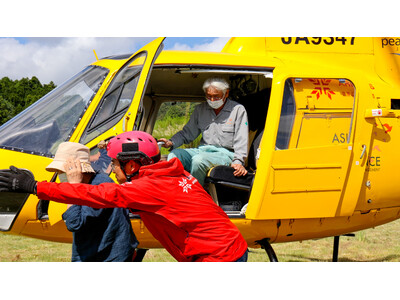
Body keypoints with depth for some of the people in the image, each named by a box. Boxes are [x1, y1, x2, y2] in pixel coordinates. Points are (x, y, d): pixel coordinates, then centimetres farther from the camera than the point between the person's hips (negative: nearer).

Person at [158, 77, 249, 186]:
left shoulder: (238, 110, 1)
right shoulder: (200, 109, 16)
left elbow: (241, 141, -4)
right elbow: (187, 133, 20)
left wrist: (238, 162, -20)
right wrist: (171, 142, -1)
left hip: (224, 153, -5)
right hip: (202, 149, 5)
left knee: (198, 160, -36)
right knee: (174, 154, -22)